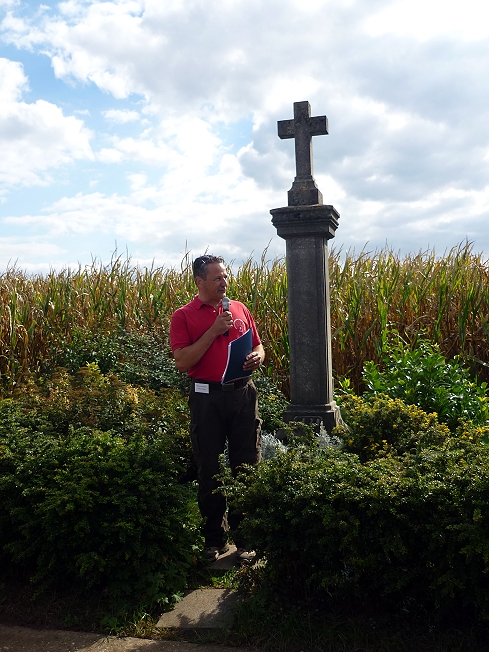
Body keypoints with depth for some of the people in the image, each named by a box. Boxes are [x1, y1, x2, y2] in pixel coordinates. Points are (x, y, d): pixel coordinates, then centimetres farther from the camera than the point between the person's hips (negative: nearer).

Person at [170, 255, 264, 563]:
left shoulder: (240, 309, 10)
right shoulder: (184, 316, -2)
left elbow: (257, 345, 19)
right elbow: (182, 362, -12)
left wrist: (257, 357, -5)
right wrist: (213, 331, -15)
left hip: (243, 393, 3)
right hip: (207, 397, -2)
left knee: (248, 467, 6)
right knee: (210, 469, 9)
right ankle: (214, 538, 26)